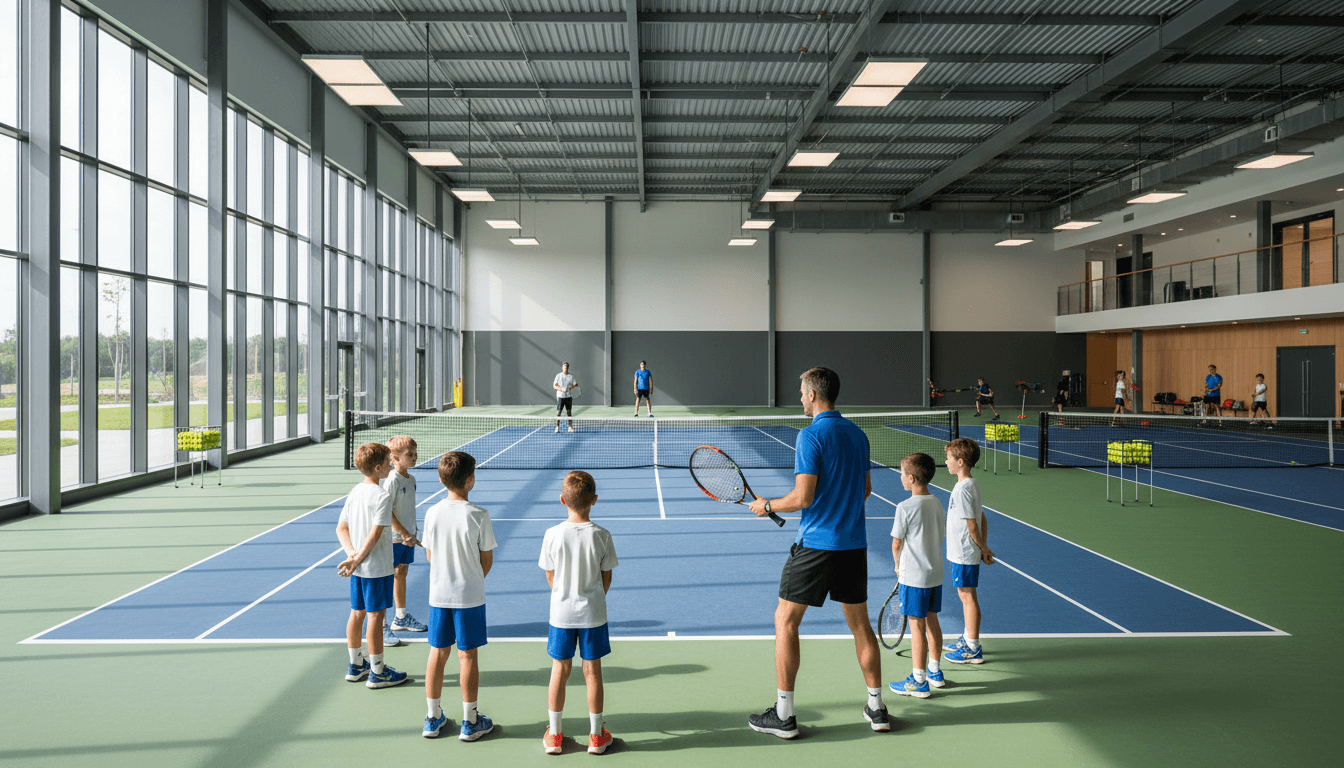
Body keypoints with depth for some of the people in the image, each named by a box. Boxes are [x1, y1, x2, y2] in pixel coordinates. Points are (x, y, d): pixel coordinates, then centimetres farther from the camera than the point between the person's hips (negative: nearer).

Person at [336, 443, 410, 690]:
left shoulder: (354, 493, 7)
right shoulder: (382, 496, -17)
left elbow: (341, 528, 7)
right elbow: (375, 534, -21)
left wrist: (351, 553, -3)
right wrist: (358, 560, -14)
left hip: (359, 568, 8)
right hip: (377, 567, -8)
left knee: (357, 613, 15)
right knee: (375, 616, 0)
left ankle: (356, 665, 27)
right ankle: (377, 672, 8)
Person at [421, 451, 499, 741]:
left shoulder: (432, 513, -4)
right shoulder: (478, 516, -14)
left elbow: (430, 555, 6)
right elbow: (487, 560, -7)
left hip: (438, 594, 4)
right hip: (470, 596, -3)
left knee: (437, 653, 13)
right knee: (467, 655, 5)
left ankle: (433, 718, 24)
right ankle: (470, 722, 15)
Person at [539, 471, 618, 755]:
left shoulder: (553, 535, -12)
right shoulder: (601, 535, -12)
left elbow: (550, 576, -1)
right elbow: (606, 578, -3)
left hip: (561, 612, 1)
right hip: (593, 613, 0)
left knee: (560, 670, 12)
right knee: (592, 671, 10)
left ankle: (554, 734, 23)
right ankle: (596, 736, 20)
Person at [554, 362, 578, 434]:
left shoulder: (571, 376, 7)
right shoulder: (558, 376, 3)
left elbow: (576, 384, 2)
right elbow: (555, 385, -1)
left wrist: (570, 387, -16)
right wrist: (562, 389, -17)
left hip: (568, 396, 2)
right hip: (560, 396, -2)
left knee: (569, 412, 4)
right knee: (558, 412, -4)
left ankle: (570, 427, 9)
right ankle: (557, 427, 0)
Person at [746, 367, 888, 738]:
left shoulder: (811, 436, -14)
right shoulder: (858, 434, 8)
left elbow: (803, 498, -17)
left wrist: (767, 505, -2)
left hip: (816, 543, -7)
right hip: (854, 543, 7)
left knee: (785, 622, 5)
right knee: (860, 624, 16)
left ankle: (784, 715, 8)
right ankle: (876, 708, 22)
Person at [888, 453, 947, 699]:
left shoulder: (905, 508, -17)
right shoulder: (937, 504, 5)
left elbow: (896, 544, -11)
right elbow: (941, 537, 12)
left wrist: (898, 566, 6)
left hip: (914, 576, -7)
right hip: (936, 573, 8)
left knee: (917, 626, -1)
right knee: (931, 621, 17)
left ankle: (919, 681, 6)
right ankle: (934, 672, 29)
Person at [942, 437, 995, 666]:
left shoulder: (963, 489, -21)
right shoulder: (971, 485, 9)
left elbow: (972, 524, -19)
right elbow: (981, 519, 12)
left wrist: (983, 549, -6)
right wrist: (984, 548, 10)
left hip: (964, 554, -10)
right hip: (964, 552, 10)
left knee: (968, 596, -2)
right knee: (966, 596, 19)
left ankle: (973, 650, 6)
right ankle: (967, 639, 32)